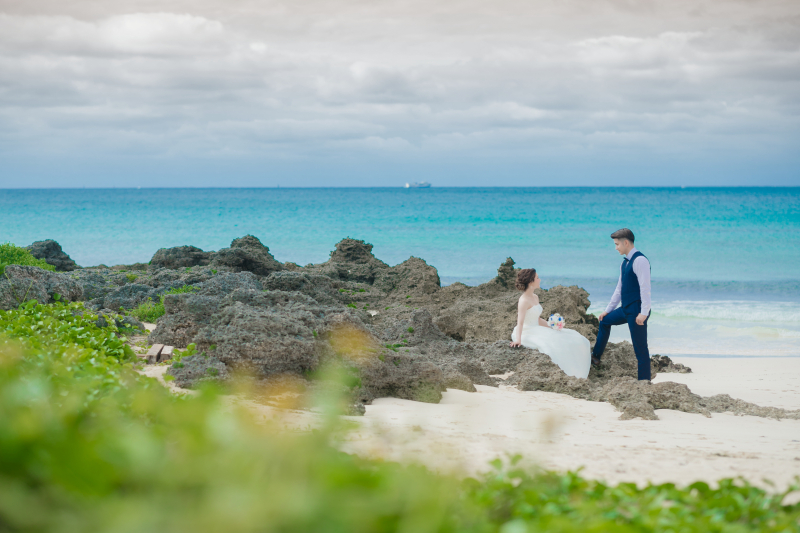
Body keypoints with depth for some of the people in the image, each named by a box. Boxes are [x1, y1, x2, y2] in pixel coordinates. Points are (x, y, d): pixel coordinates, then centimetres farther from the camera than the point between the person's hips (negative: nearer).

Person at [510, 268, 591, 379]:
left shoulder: (535, 298, 13)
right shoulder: (524, 300, -17)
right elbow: (520, 322, -27)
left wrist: (551, 328, 14)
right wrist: (518, 339, -39)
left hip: (537, 331, 10)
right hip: (527, 333, -10)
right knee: (553, 343, -28)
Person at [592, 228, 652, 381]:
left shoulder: (640, 260, -16)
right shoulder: (625, 262, 14)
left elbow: (645, 288, -22)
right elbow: (619, 289, 22)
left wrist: (643, 313, -26)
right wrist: (608, 310, 24)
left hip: (636, 310, -10)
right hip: (626, 309, 10)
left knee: (640, 347, -7)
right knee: (605, 320, 26)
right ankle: (596, 357, 37)